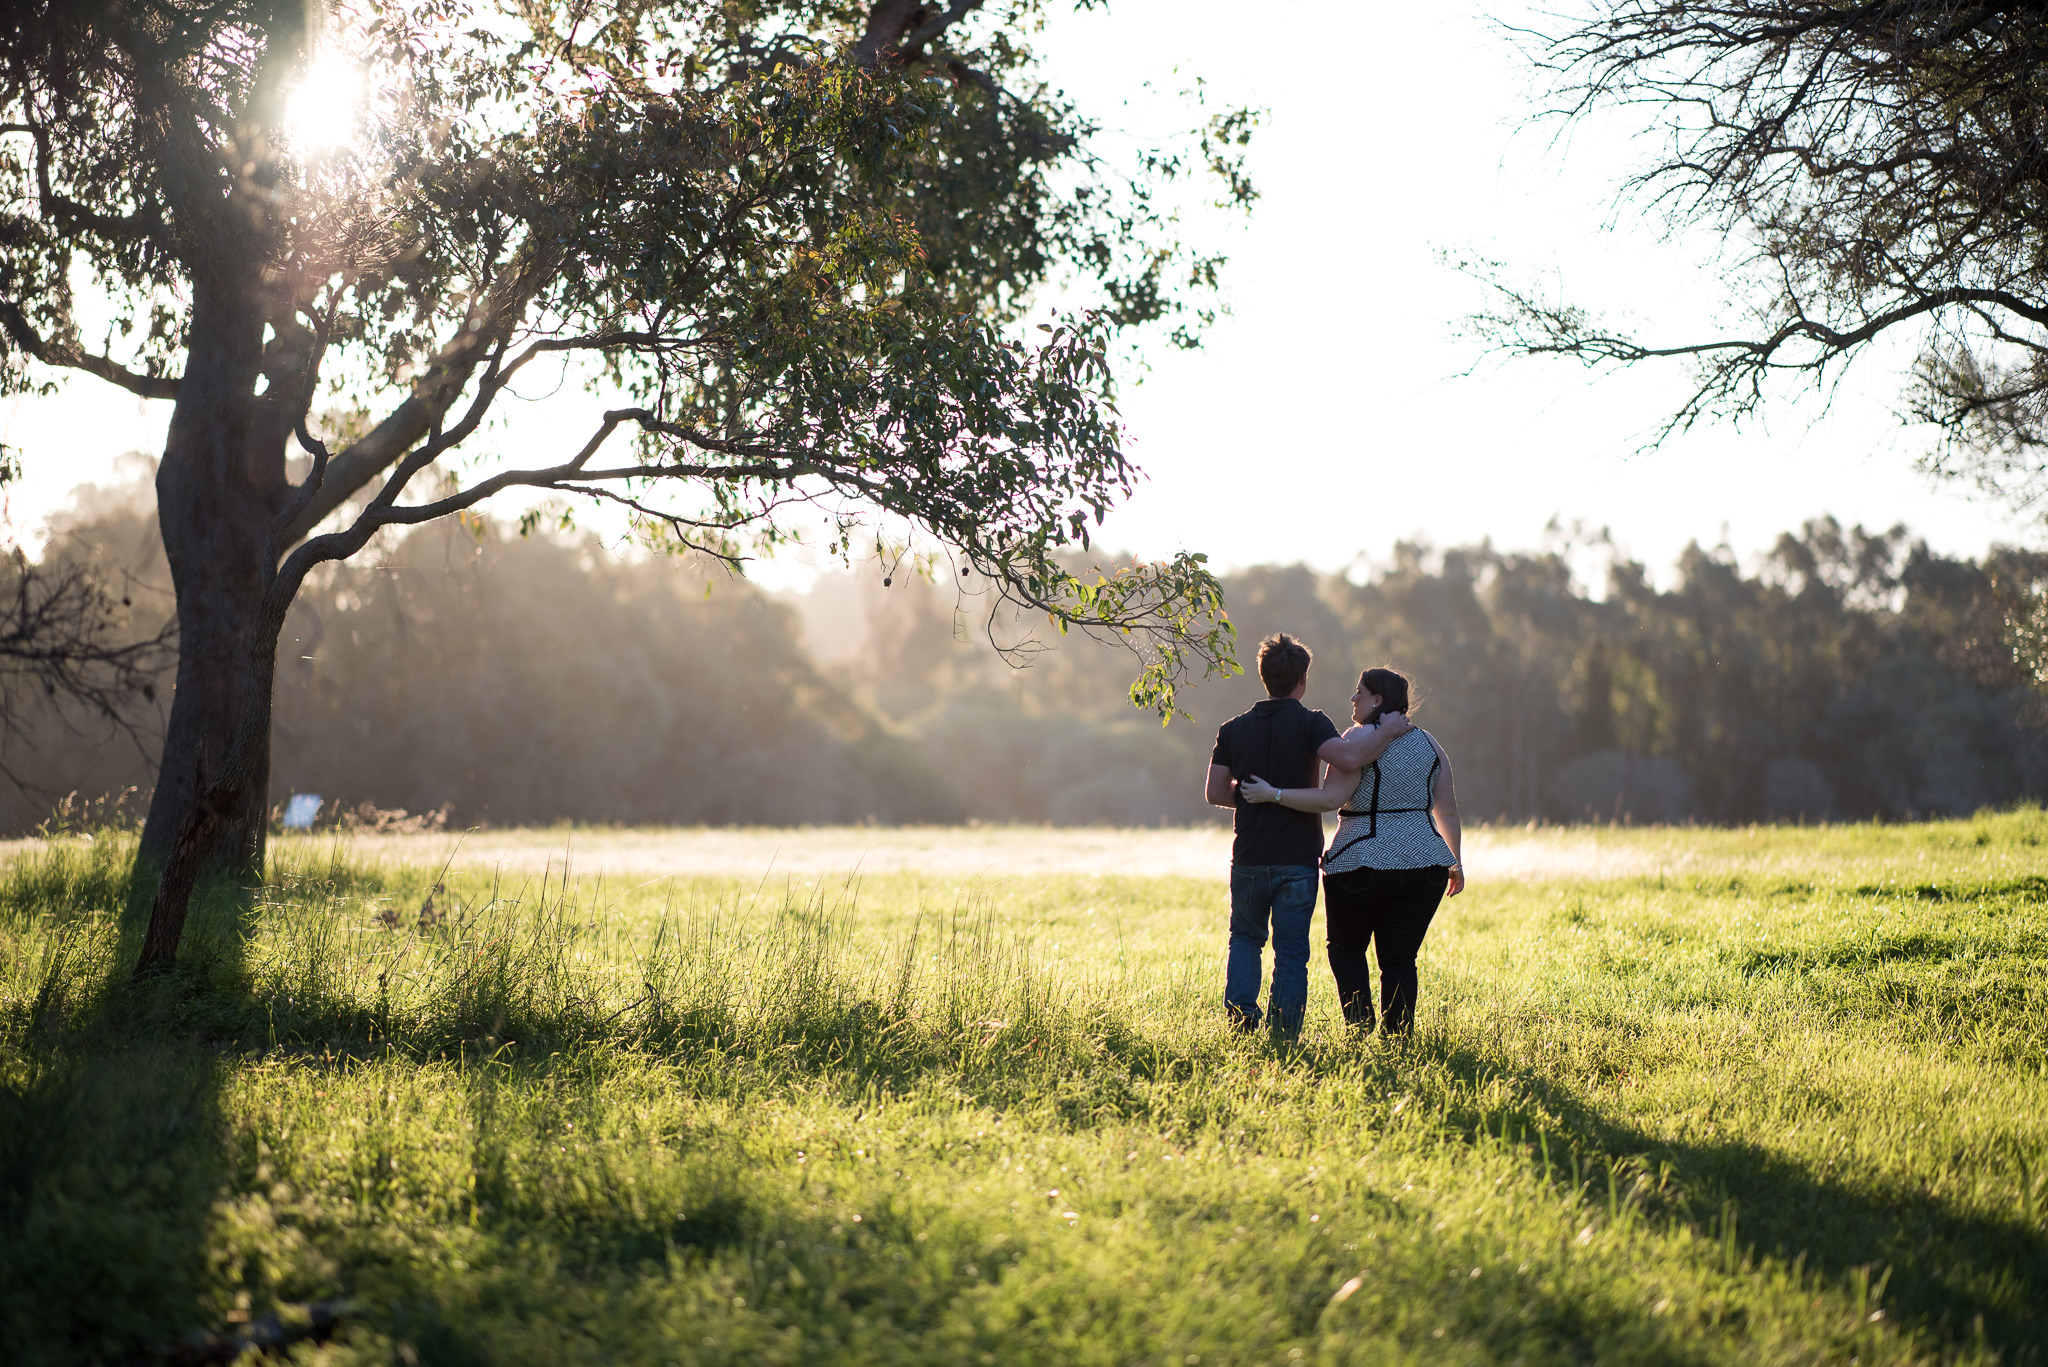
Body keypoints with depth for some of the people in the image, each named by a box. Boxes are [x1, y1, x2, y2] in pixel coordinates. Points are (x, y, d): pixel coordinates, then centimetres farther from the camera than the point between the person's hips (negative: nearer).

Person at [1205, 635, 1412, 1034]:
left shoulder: (1233, 730, 5)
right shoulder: (1310, 723, -9)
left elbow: (1215, 792, 4)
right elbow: (1349, 759, -26)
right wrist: (1387, 732, -12)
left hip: (1249, 856, 3)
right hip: (1297, 858, -3)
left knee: (1245, 937, 22)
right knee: (1291, 951, 4)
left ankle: (1240, 1007, 1)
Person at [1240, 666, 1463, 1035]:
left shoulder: (1360, 738, -8)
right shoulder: (1427, 743, 10)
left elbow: (1331, 799, -17)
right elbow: (1448, 811, 11)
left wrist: (1272, 794, -14)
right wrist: (1455, 863, 21)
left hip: (1362, 865, -4)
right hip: (1424, 866, 4)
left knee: (1346, 947, 15)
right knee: (1400, 960, 10)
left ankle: (1360, 1029, 2)